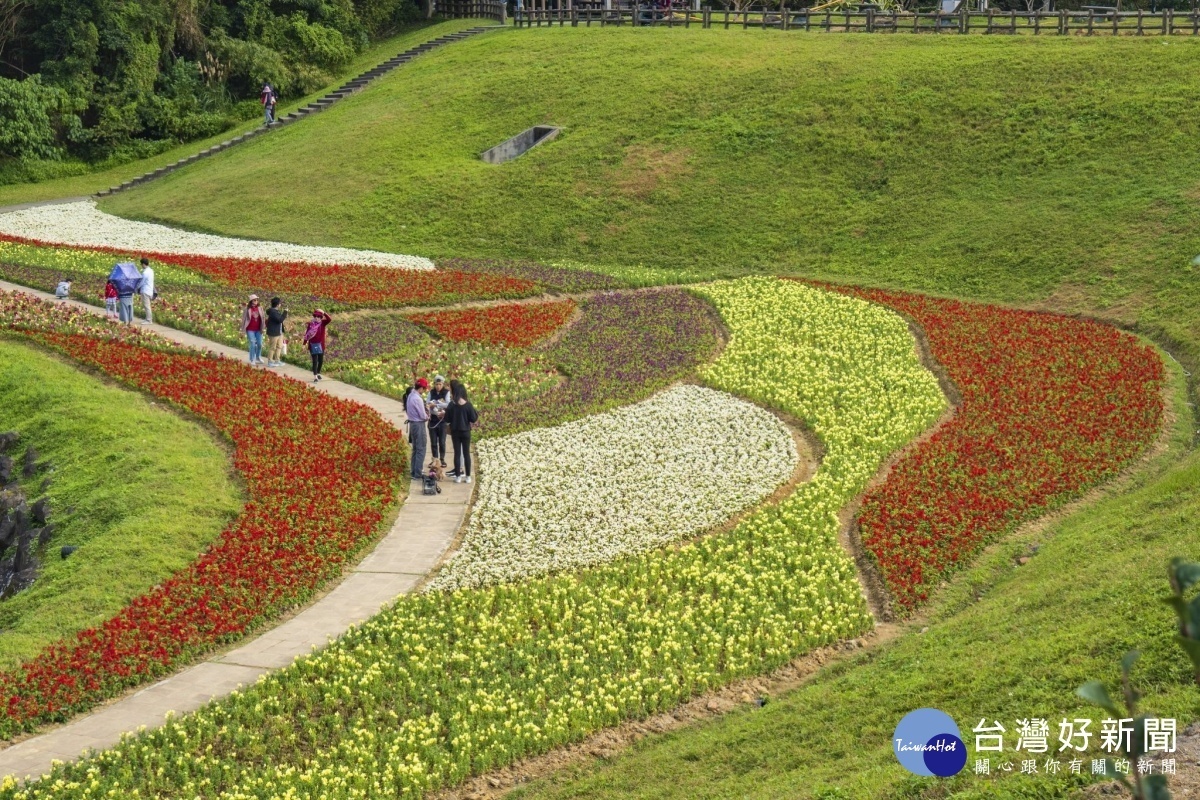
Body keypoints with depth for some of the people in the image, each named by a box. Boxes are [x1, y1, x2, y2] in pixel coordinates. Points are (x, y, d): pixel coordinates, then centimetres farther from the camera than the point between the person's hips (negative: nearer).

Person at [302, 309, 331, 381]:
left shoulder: (323, 323, -1)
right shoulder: (311, 324, -6)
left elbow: (330, 319, -18)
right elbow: (307, 334, -3)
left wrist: (323, 313, -25)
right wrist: (305, 343, -2)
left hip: (320, 344, 3)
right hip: (313, 345, -3)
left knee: (321, 360, 12)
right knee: (315, 361, -5)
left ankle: (318, 373, 33)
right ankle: (315, 376, -5)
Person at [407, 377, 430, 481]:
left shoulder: (410, 395, 7)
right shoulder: (418, 399, -22)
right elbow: (423, 416, -18)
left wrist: (425, 415, 3)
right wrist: (427, 417, 3)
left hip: (412, 424, 9)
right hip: (419, 425, -9)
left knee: (415, 449, 18)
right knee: (421, 449, -4)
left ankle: (414, 471, 25)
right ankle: (418, 474, -4)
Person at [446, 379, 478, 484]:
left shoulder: (452, 405, -8)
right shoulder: (468, 405, -9)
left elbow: (447, 420, -5)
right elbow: (474, 419, -8)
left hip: (455, 432, 0)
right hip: (466, 432, 0)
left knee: (457, 453, 7)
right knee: (466, 453, 7)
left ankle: (458, 476, 6)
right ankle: (468, 476, 7)